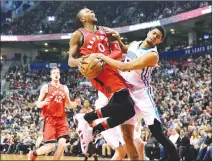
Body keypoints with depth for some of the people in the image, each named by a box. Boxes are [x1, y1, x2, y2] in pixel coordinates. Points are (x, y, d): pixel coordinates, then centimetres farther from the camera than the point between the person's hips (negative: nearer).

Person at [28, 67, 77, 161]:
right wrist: (43, 103, -23)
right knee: (50, 147, -11)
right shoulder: (46, 87, 0)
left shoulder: (65, 88, 13)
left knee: (62, 144, -12)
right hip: (50, 119, -4)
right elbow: (38, 104, 1)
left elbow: (68, 105, 20)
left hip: (61, 119, 4)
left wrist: (75, 104, -3)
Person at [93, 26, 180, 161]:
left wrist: (102, 56, -22)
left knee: (158, 134, -15)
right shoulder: (134, 44, 4)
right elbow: (124, 49, 30)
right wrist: (117, 37, 9)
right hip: (124, 89, 7)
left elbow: (124, 67, -28)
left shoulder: (152, 55, -21)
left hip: (141, 93, -7)